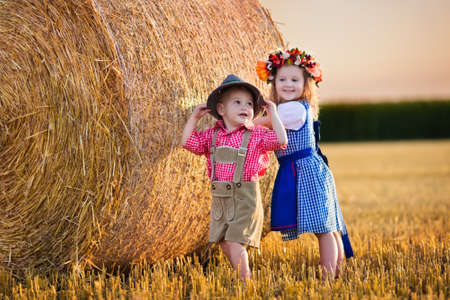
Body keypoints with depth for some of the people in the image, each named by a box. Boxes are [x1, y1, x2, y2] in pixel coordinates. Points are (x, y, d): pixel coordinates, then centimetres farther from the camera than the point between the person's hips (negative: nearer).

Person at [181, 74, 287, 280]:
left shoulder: (256, 135, -3)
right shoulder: (212, 135, 8)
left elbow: (281, 140, -15)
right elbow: (188, 142, 6)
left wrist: (273, 114, -8)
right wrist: (194, 117, 6)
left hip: (245, 198, -5)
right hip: (220, 199, 5)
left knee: (235, 242, -12)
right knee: (224, 244, 10)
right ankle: (241, 276, 25)